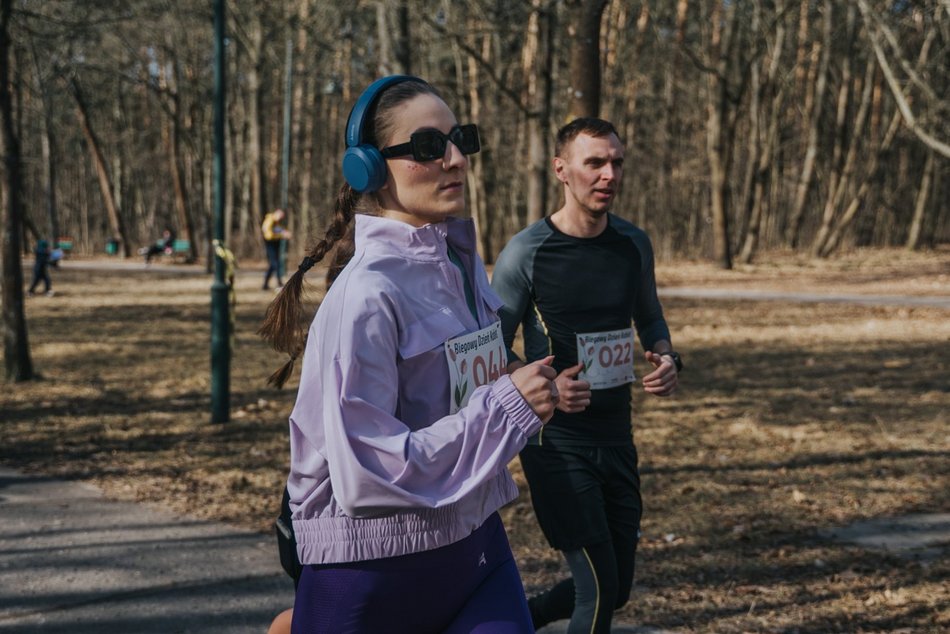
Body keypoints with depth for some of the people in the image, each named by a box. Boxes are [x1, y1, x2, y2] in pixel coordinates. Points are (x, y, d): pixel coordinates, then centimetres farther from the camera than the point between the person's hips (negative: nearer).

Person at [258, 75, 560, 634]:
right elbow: (368, 470, -25)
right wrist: (507, 406, -23)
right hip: (375, 565, -6)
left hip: (476, 545, 6)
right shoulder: (368, 294, -20)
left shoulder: (464, 262, 3)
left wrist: (533, 396, 5)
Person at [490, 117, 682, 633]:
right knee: (600, 589, -8)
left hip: (616, 437, 6)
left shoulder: (634, 245, 3)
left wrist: (666, 358, -2)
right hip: (555, 441, -6)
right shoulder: (525, 254, -12)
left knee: (616, 589, 12)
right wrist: (543, 384, -24)